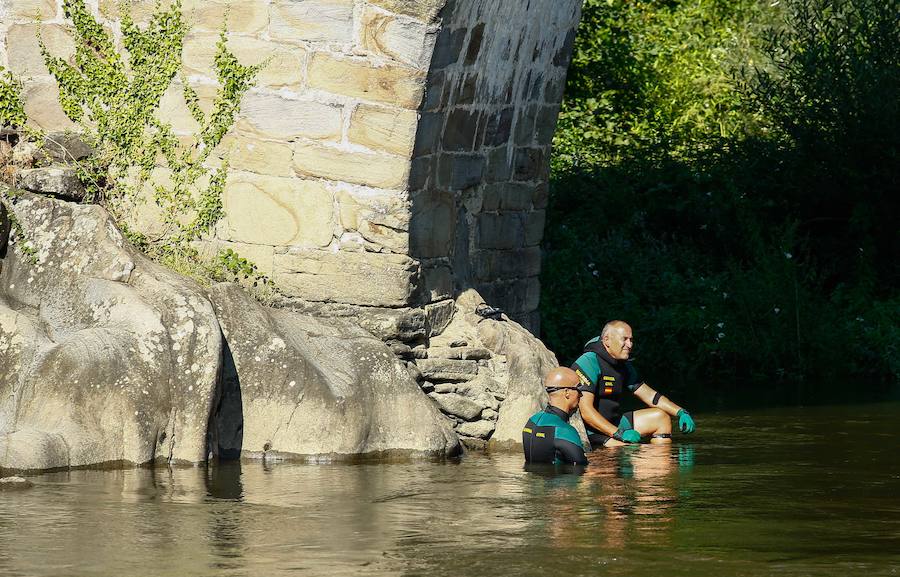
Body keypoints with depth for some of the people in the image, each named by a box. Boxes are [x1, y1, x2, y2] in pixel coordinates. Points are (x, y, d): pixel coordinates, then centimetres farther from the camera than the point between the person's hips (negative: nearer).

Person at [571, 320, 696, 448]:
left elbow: (649, 395, 18)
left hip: (613, 424, 10)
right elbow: (586, 410, -26)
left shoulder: (624, 366, 12)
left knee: (661, 418, 7)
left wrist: (681, 413, 5)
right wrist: (619, 433, -31)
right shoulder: (588, 363, -17)